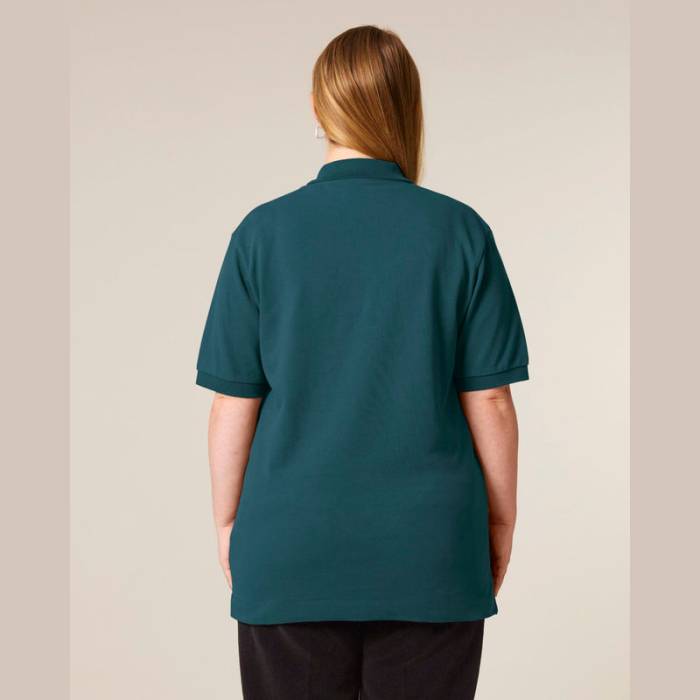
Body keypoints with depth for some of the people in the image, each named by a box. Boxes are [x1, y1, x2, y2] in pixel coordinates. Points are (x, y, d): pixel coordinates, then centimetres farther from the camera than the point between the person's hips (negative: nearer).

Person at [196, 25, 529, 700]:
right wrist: (501, 519, 10)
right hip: (429, 552, 0)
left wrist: (228, 520, 10)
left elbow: (234, 403, -3)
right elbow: (489, 401, -3)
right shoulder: (461, 232, -5)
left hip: (291, 553, 0)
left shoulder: (263, 232, -5)